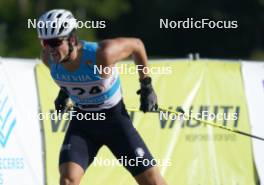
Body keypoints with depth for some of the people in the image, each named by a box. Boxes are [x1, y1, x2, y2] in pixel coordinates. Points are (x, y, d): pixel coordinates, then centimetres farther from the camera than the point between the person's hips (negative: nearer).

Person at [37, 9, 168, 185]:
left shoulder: (101, 55, -31)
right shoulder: (49, 57, -17)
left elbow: (136, 45, -12)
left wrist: (146, 85, -5)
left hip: (115, 119, -3)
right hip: (82, 123, 3)